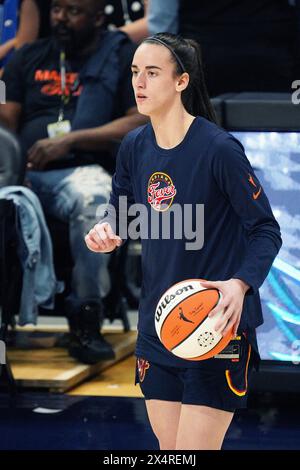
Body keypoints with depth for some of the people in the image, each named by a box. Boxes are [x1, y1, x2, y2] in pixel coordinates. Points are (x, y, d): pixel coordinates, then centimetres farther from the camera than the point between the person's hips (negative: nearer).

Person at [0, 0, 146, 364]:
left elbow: (141, 123, -2)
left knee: (91, 198, -39)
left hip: (81, 170, -3)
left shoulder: (123, 57, 10)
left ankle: (86, 319, -30)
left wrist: (70, 140, -10)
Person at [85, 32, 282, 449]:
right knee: (169, 450, 14)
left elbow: (267, 230, -12)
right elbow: (121, 207, 19)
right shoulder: (134, 147, 2)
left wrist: (240, 284, -29)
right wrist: (106, 228, -5)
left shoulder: (219, 148, -17)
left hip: (216, 328, -7)